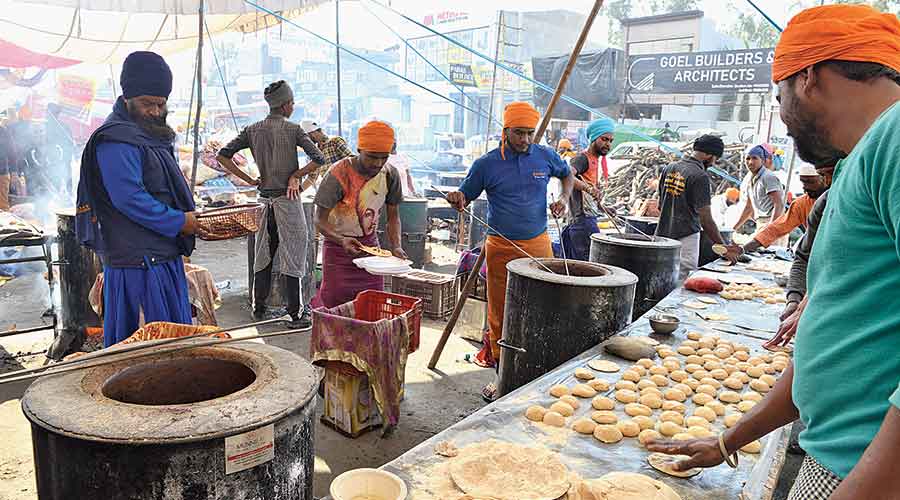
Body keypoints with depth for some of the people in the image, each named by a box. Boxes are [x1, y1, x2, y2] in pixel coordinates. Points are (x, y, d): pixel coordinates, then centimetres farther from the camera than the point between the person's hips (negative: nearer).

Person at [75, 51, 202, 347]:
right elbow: (129, 199, -23)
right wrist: (178, 222, -18)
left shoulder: (153, 134, 17)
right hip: (137, 259, -10)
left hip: (163, 255, 10)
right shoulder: (116, 140, -16)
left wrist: (189, 216, 11)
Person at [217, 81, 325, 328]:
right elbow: (319, 159, -15)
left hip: (264, 198, 5)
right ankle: (295, 314, 3)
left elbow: (223, 156, 2)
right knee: (291, 255, -1)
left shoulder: (253, 130, 6)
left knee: (264, 253, 15)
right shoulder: (293, 129, -8)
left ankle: (259, 308, 22)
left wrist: (248, 180, 4)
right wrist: (296, 176, -4)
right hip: (288, 198, -5)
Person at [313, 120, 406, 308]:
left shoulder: (390, 175, -8)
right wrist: (342, 240, -36)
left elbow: (393, 216, 2)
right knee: (334, 304, -4)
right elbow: (320, 220, -18)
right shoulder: (338, 174, -22)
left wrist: (396, 246, -14)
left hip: (370, 244, 4)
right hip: (338, 245, -4)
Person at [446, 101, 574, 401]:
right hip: (501, 249, -1)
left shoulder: (545, 157, 4)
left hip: (538, 245, 2)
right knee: (500, 315, 5)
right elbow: (466, 195, 6)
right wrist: (457, 199, -17)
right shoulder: (486, 164, -3)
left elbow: (568, 174, 23)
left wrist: (564, 199, 5)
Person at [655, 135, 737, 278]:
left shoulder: (669, 168, 8)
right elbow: (706, 219, -15)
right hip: (686, 238, -7)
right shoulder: (700, 176, -13)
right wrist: (723, 247, -9)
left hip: (662, 234, 7)